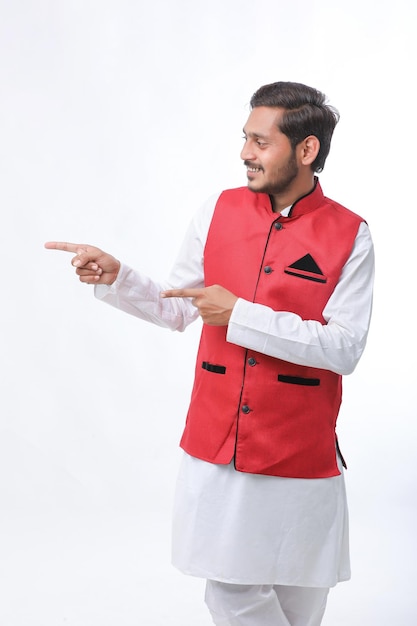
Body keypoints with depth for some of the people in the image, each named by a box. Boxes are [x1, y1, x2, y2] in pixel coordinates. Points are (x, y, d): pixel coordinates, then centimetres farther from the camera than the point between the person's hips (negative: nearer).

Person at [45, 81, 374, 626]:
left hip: (299, 453, -2)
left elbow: (345, 349, -14)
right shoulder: (218, 211, 2)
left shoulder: (349, 236, -7)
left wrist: (241, 314, -18)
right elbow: (176, 310, 12)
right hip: (216, 446, 2)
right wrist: (114, 278, -6)